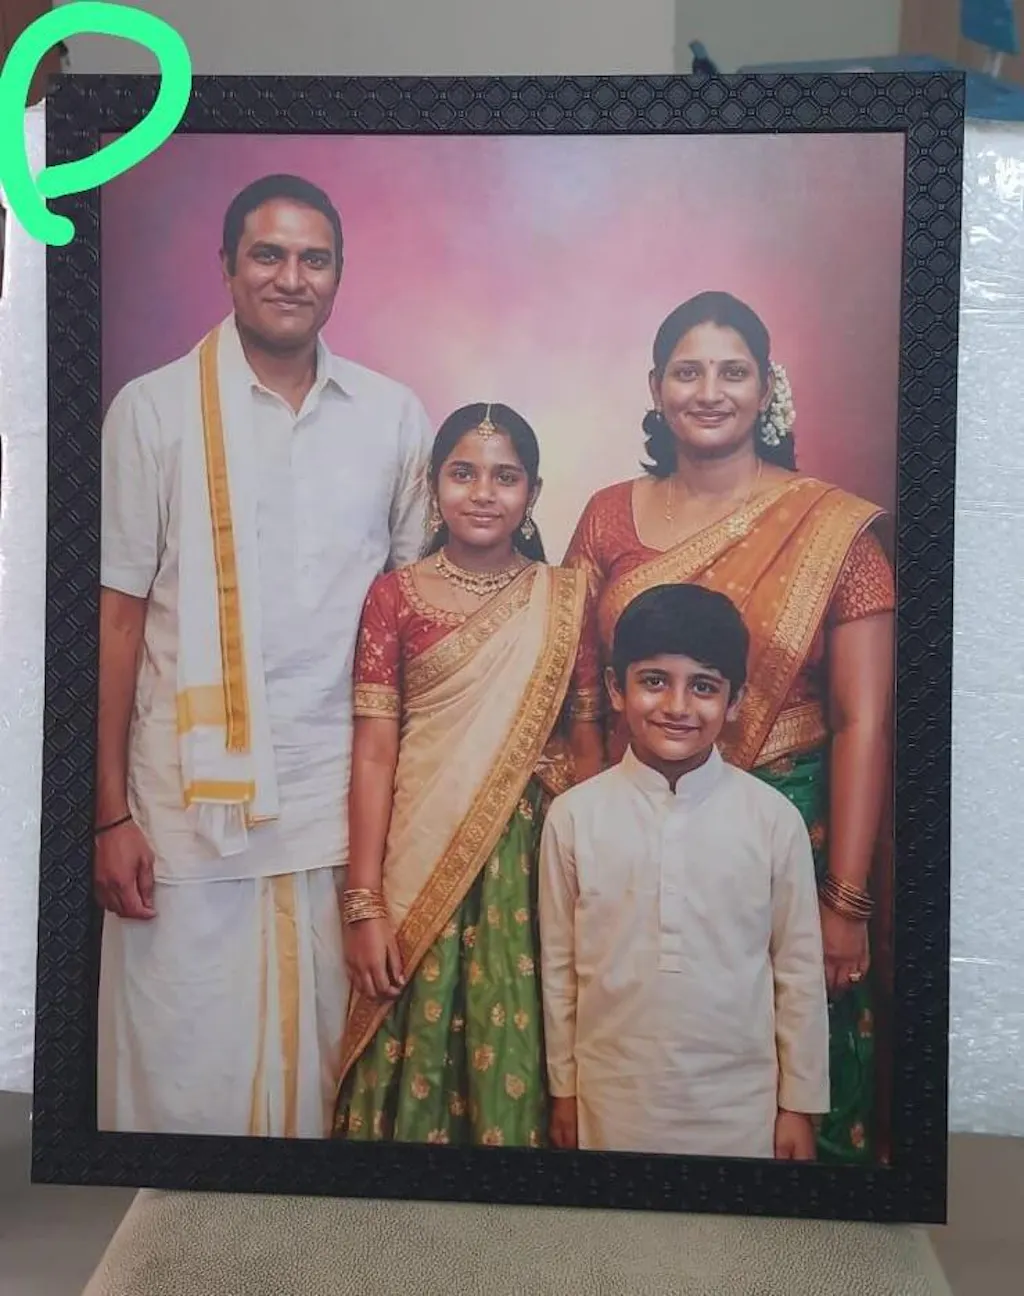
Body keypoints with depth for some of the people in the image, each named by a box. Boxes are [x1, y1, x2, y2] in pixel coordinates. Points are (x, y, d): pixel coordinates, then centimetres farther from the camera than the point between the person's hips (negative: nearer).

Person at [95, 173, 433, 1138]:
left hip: (346, 803, 2)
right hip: (191, 802, -1)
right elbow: (117, 617, -1)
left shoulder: (392, 415, 7)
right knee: (183, 1074, 6)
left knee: (333, 1064, 12)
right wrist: (112, 813, -5)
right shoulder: (154, 408, 1)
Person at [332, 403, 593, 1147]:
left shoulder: (565, 599, 4)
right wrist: (364, 904, -7)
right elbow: (373, 753, -4)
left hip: (529, 858, 1)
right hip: (420, 857, -1)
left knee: (515, 1053, 7)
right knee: (418, 1050, 8)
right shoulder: (396, 596, 0)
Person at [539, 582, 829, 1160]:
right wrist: (564, 1089, 7)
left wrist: (801, 1104, 3)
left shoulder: (774, 819, -9)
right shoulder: (573, 816, -8)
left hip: (741, 1105, 0)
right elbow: (558, 966, 0)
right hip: (612, 1105, 1)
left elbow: (799, 971, -1)